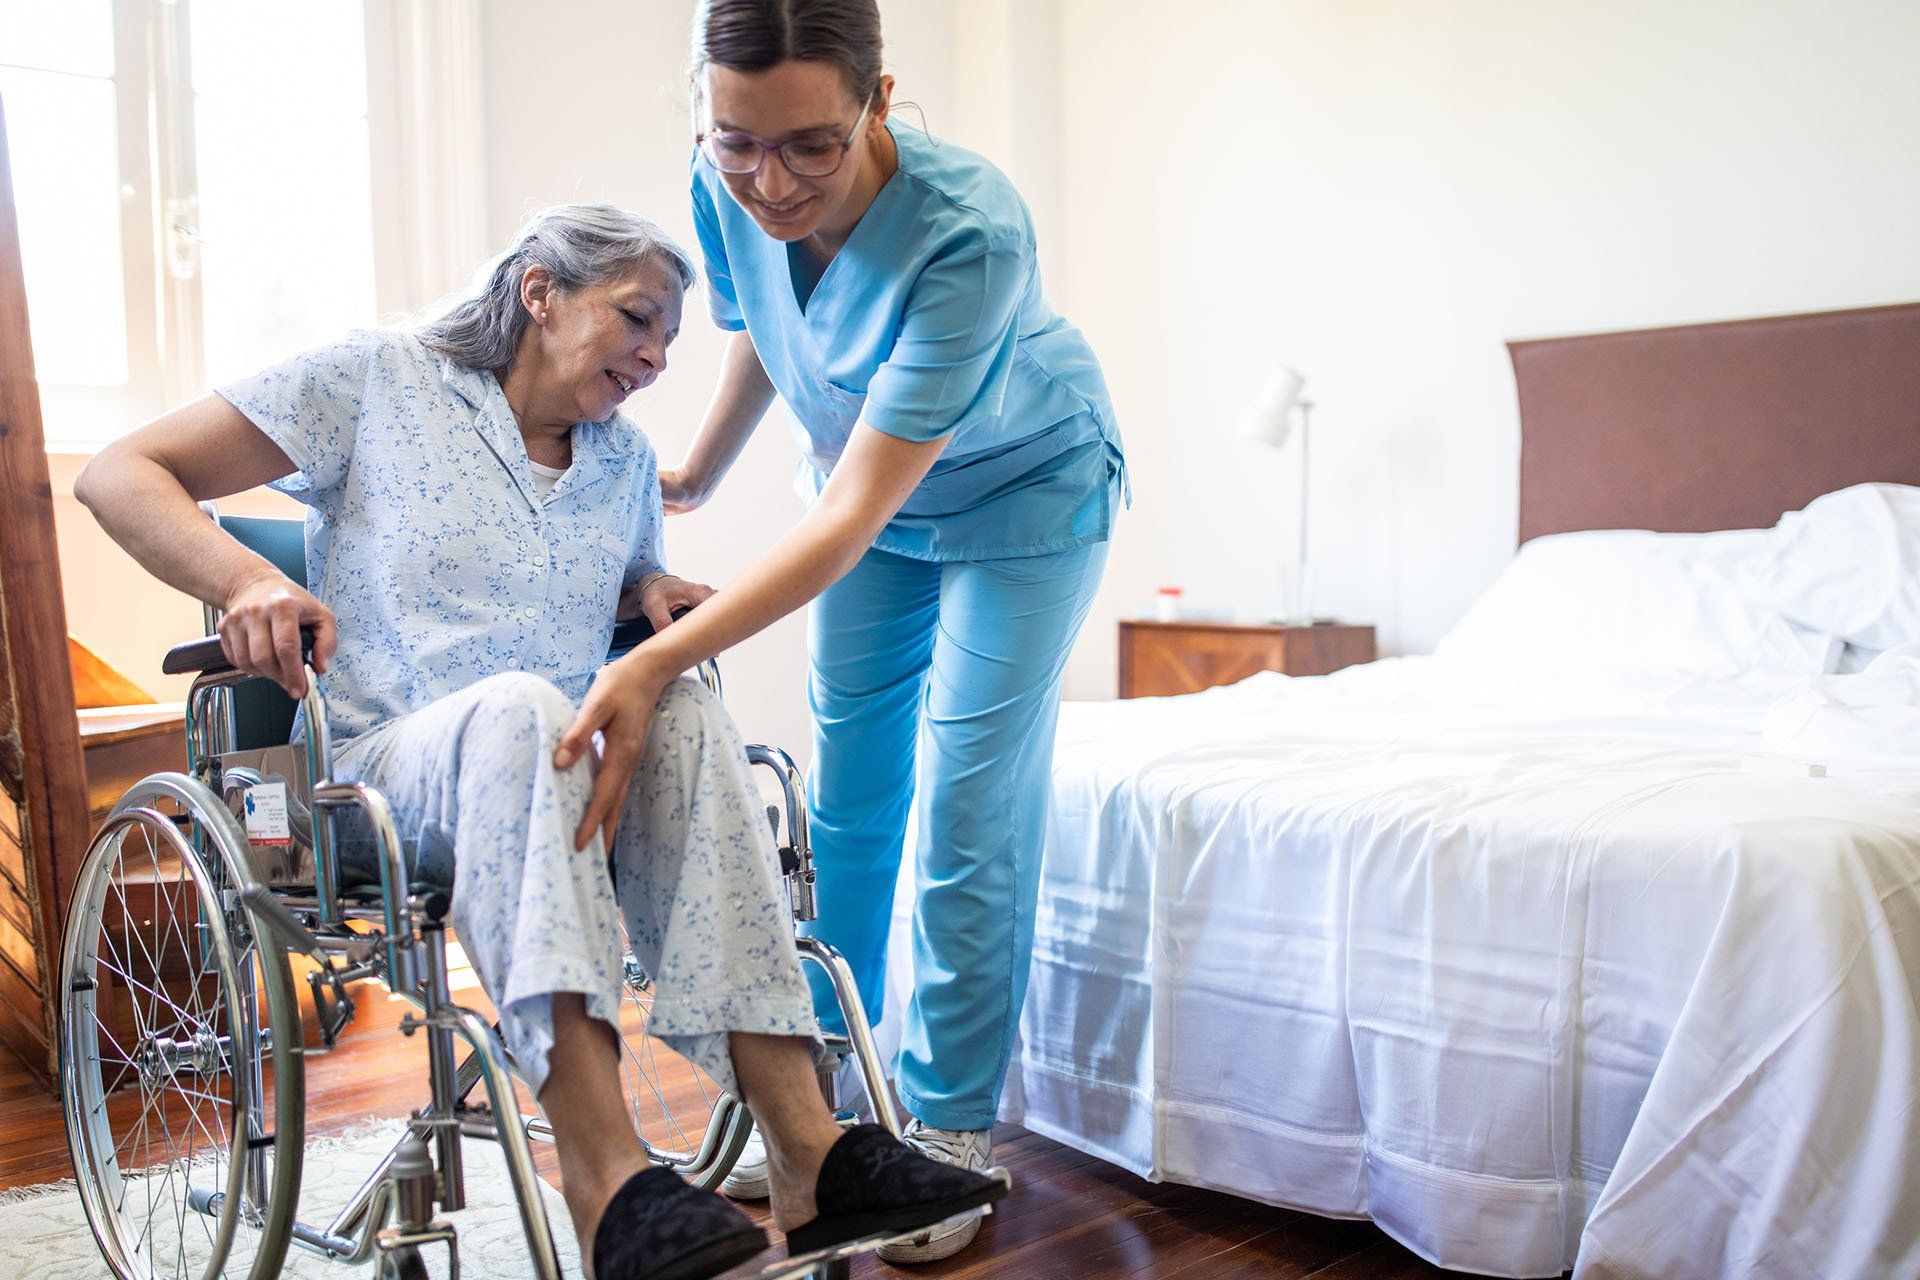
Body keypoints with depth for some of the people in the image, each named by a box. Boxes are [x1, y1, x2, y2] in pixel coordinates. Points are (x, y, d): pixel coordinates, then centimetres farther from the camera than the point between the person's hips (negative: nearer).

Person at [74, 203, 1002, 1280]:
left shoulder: (625, 459, 18)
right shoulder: (375, 382, 3)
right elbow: (118, 475, 0)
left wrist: (658, 597, 9)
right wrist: (247, 578, -21)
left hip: (568, 771, 4)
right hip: (388, 766, -4)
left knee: (687, 710, -29)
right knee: (520, 703, -38)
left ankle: (806, 1150, -38)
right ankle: (608, 1186, -47)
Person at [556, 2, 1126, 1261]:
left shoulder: (968, 230, -38)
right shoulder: (727, 195, -21)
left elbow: (851, 518, -40)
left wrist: (659, 660, -47)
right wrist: (698, 474, 15)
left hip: (1023, 495, -5)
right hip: (868, 487, 5)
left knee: (971, 803, -7)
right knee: (847, 793, 9)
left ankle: (951, 1131, 9)